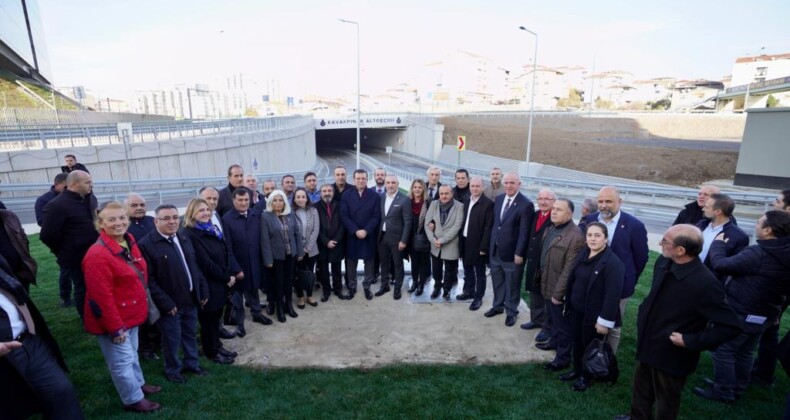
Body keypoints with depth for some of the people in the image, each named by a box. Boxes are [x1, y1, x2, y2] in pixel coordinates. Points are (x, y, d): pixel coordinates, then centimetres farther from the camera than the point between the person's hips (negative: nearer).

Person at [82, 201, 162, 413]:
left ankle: (138, 383, 46)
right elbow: (101, 296, -24)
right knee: (122, 360, 9)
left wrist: (141, 304, 18)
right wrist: (115, 327, -19)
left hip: (130, 314, 8)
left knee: (132, 353, 26)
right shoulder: (98, 254, -26)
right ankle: (133, 399, 27)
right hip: (113, 320, -8)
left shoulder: (129, 242, 1)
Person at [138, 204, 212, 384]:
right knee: (172, 339, 12)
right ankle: (172, 370, 35)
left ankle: (192, 363, 41)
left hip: (190, 299, 6)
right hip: (170, 304, -6)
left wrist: (203, 290, 7)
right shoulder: (146, 244, -15)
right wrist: (165, 302, -20)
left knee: (191, 334, 21)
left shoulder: (184, 238, 6)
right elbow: (148, 279, -18)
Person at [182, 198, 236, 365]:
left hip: (221, 282, 7)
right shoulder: (190, 234, -17)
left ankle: (216, 346, 34)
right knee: (208, 319, 10)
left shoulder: (214, 229, 8)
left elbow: (226, 252, 8)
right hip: (207, 285, -7)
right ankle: (212, 352, 26)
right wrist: (226, 278, -13)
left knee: (216, 317, 18)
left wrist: (230, 275, -4)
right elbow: (205, 262, -20)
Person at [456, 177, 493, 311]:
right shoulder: (465, 201, 7)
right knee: (467, 269, 20)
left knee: (479, 272, 9)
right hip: (465, 242, 6)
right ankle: (469, 291, 36)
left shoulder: (488, 204, -14)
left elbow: (488, 227, -16)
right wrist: (460, 240, 5)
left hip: (478, 244, -6)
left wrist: (483, 247, -17)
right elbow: (462, 221, 10)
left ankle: (478, 297, 21)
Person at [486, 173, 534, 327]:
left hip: (512, 252, -6)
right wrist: (491, 243, 10)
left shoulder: (526, 204, -16)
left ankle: (511, 311, 29)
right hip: (495, 250, 6)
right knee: (497, 281, 20)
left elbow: (524, 232, -16)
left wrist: (519, 253, -16)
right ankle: (498, 306, 39)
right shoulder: (498, 199, 5)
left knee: (512, 284, 12)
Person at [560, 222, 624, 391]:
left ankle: (586, 376, 36)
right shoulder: (583, 254, 2)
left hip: (593, 315, -6)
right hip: (576, 310, 6)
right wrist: (568, 304, 13)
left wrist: (604, 320, -20)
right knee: (576, 343, 19)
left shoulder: (613, 262, -22)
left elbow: (613, 295, -22)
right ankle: (577, 370, 42)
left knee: (589, 346, 14)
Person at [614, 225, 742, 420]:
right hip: (648, 344, 7)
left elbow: (731, 326, -24)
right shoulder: (663, 262, -7)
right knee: (641, 389, 28)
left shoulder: (705, 284, -30)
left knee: (666, 401, 19)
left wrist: (691, 342, -23)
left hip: (672, 355, -7)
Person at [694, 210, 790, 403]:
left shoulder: (758, 254, -28)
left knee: (722, 350, 5)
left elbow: (720, 265, -22)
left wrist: (718, 244, -4)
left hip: (741, 314, -8)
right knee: (744, 352, 20)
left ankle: (723, 392, 15)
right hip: (765, 315, 9)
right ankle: (737, 389, 33)